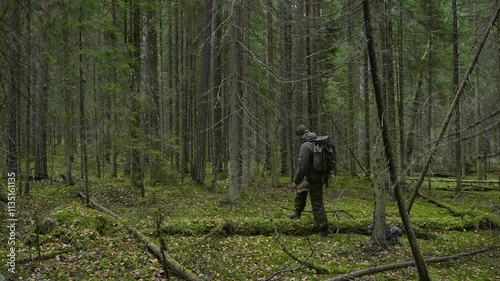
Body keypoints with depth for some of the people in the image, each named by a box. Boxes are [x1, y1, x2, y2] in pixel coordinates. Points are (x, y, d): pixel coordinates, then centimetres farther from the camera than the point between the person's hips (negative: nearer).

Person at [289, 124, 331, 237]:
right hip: (320, 175, 9)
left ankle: (325, 231, 2)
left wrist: (296, 181, -12)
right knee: (301, 190, 29)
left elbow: (302, 166, -23)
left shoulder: (305, 146, -20)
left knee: (317, 204, -2)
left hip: (314, 178, -9)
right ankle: (297, 213, 41)